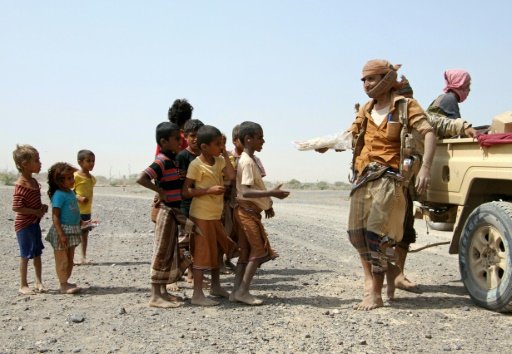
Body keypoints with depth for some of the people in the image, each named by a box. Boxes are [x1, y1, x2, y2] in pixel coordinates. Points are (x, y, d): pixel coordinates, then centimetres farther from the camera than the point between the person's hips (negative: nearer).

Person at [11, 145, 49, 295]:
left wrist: (42, 207, 3)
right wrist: (37, 212, -21)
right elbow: (17, 208, -26)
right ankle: (23, 285, 13)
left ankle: (38, 282, 26)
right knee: (26, 254, 1)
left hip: (35, 222, 8)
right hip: (24, 225, -8)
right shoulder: (21, 185, -22)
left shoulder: (34, 181, 6)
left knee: (37, 253, 14)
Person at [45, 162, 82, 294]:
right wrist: (61, 234, -24)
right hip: (63, 231, -9)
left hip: (73, 231, 9)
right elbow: (55, 216, -20)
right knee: (62, 260, 1)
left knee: (70, 259, 16)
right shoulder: (58, 195, -17)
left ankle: (66, 282, 27)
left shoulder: (71, 193, 9)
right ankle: (63, 285, 8)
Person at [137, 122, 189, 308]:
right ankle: (155, 296, 2)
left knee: (170, 252, 15)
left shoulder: (172, 160, 11)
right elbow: (141, 178, -29)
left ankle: (162, 291, 24)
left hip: (174, 212, 9)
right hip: (167, 211, -9)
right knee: (162, 253, -4)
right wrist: (160, 191, -22)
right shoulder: (162, 161, -17)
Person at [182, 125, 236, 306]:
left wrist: (225, 155, -5)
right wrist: (209, 190, -24)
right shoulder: (196, 165, -15)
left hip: (215, 215, 8)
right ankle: (198, 294, 3)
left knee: (218, 249, 19)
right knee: (203, 253, -4)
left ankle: (215, 286, 35)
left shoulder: (219, 161, 7)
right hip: (202, 215, -8)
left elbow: (231, 176, -8)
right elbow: (185, 191, -17)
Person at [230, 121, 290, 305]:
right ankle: (243, 291, -6)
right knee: (259, 250, -7)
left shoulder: (251, 160, 13)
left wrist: (267, 205, 20)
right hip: (247, 210, -10)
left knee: (246, 251, 9)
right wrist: (272, 193, -31)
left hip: (250, 211, 10)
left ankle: (237, 290, 11)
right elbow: (246, 192, -26)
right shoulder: (247, 161, -18)